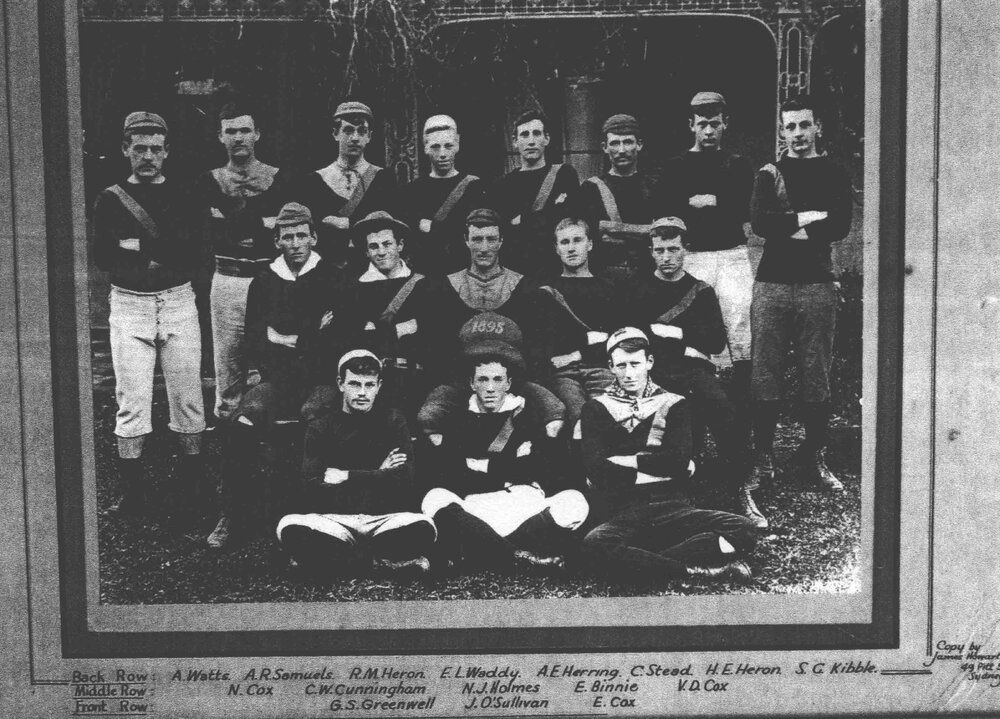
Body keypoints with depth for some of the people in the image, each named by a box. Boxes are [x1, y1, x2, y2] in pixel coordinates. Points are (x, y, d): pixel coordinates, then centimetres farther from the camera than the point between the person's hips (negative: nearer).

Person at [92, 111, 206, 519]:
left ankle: (192, 482, 14)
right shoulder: (110, 199, 8)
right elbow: (104, 257, -3)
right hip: (128, 304, 0)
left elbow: (192, 255, -2)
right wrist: (164, 255, -11)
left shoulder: (181, 196, 8)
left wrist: (141, 249, -11)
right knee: (132, 399, -3)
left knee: (187, 394, 2)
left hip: (178, 301, 1)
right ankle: (133, 491, 4)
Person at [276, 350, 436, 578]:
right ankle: (387, 560, -20)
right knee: (289, 528, -31)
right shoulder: (320, 429, 11)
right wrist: (377, 476, -5)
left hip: (385, 519, 0)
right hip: (334, 521, 1)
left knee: (423, 528, -33)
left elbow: (402, 480, -3)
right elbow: (311, 488, -4)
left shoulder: (393, 421, 10)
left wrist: (345, 477, -4)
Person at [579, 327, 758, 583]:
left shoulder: (675, 405, 17)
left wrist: (628, 461, 0)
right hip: (619, 513, -2)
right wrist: (658, 468, -3)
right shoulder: (596, 409, 13)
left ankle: (633, 563, -29)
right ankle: (696, 569, -30)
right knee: (593, 546, -38)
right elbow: (597, 470, -3)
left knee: (744, 530, -23)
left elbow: (679, 462, 1)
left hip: (668, 506, 2)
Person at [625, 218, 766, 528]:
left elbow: (717, 341, 8)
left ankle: (740, 490, -21)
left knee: (723, 410, -31)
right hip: (651, 370, -1)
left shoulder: (701, 291, 18)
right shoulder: (639, 287, 18)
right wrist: (684, 345, -2)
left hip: (692, 369, 1)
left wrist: (672, 332, -2)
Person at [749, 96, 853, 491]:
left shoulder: (835, 175, 12)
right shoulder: (769, 174, 12)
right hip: (772, 283, 0)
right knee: (766, 374, -1)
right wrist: (808, 217, -7)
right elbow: (760, 222, -5)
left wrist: (787, 229, -7)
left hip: (817, 284, 0)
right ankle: (763, 456, 7)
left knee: (817, 377, 1)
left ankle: (814, 457, 10)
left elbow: (840, 225, -5)